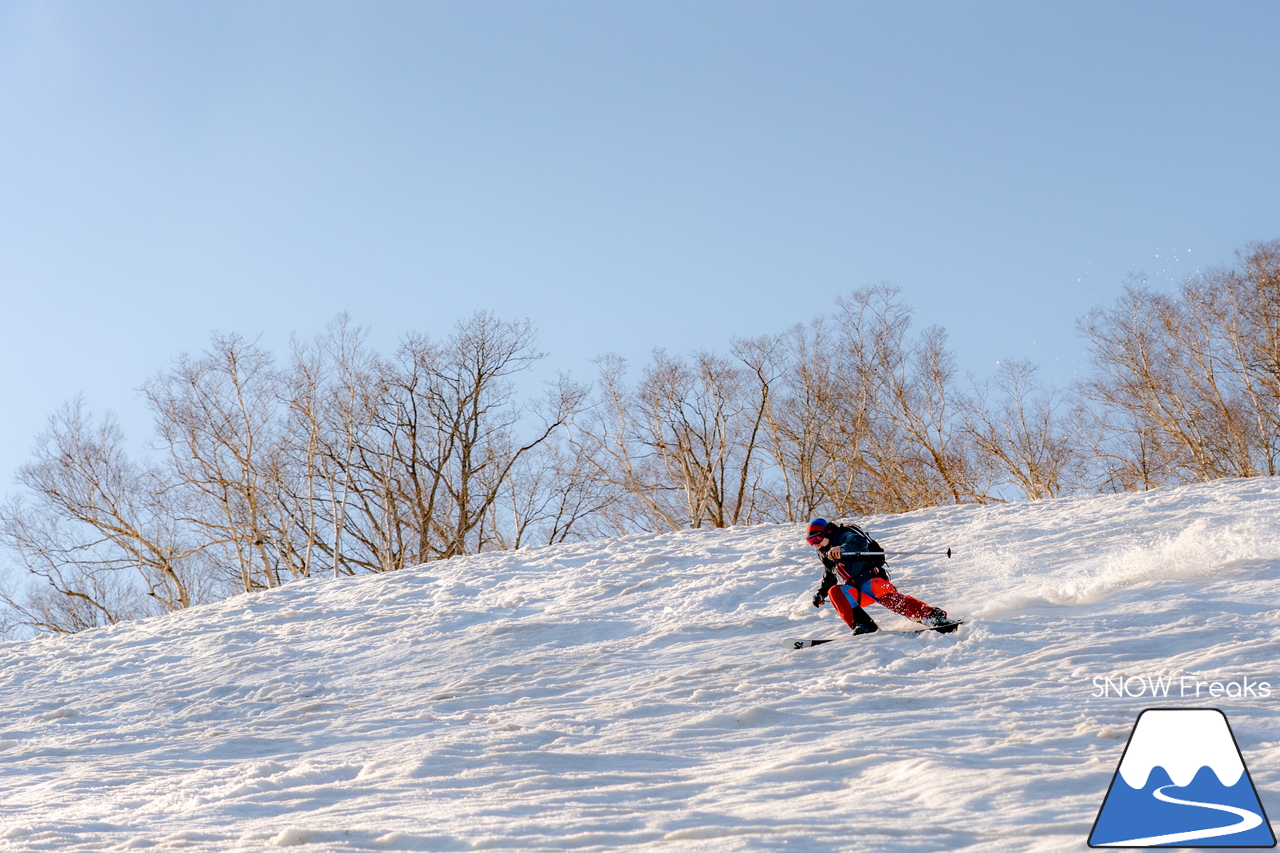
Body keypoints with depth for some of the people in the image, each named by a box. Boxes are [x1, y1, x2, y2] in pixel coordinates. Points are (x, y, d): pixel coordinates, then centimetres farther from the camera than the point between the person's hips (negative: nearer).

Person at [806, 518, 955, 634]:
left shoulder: (844, 536, -5)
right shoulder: (825, 554, 19)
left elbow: (859, 542, -30)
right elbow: (830, 576, 38)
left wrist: (842, 549, -48)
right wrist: (821, 593, 32)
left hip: (871, 578, -7)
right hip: (857, 592, 7)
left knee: (888, 598, -29)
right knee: (834, 592, -18)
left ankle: (934, 616, -32)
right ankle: (862, 624, -28)